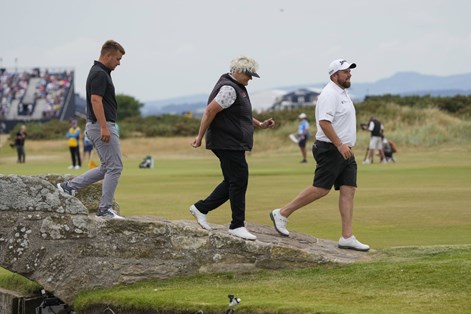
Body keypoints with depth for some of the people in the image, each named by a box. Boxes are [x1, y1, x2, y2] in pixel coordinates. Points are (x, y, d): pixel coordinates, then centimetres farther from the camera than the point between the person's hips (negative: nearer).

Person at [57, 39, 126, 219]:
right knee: (114, 167, -6)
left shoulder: (99, 72, 17)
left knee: (107, 168, 14)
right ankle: (105, 209, -2)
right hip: (102, 126, -10)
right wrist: (104, 127, -29)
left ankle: (70, 186, 11)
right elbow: (96, 100, -25)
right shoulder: (100, 74, -15)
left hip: (96, 126, 11)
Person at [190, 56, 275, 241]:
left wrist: (260, 125, 18)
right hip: (228, 143, -11)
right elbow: (210, 111, -21)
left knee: (233, 182, 14)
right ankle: (237, 225, -2)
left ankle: (201, 208, 20)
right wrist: (200, 137, -20)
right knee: (239, 181, -7)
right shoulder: (229, 89, -17)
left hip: (233, 145, 11)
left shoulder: (238, 87, 17)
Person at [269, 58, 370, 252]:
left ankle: (347, 237, -1)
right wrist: (340, 145, -27)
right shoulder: (330, 94, -13)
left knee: (348, 190, 1)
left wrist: (344, 146, 20)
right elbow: (324, 122, -24)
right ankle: (281, 214, 1)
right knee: (321, 189, -10)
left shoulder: (342, 94, 19)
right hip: (331, 149, -10)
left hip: (344, 151, 10)